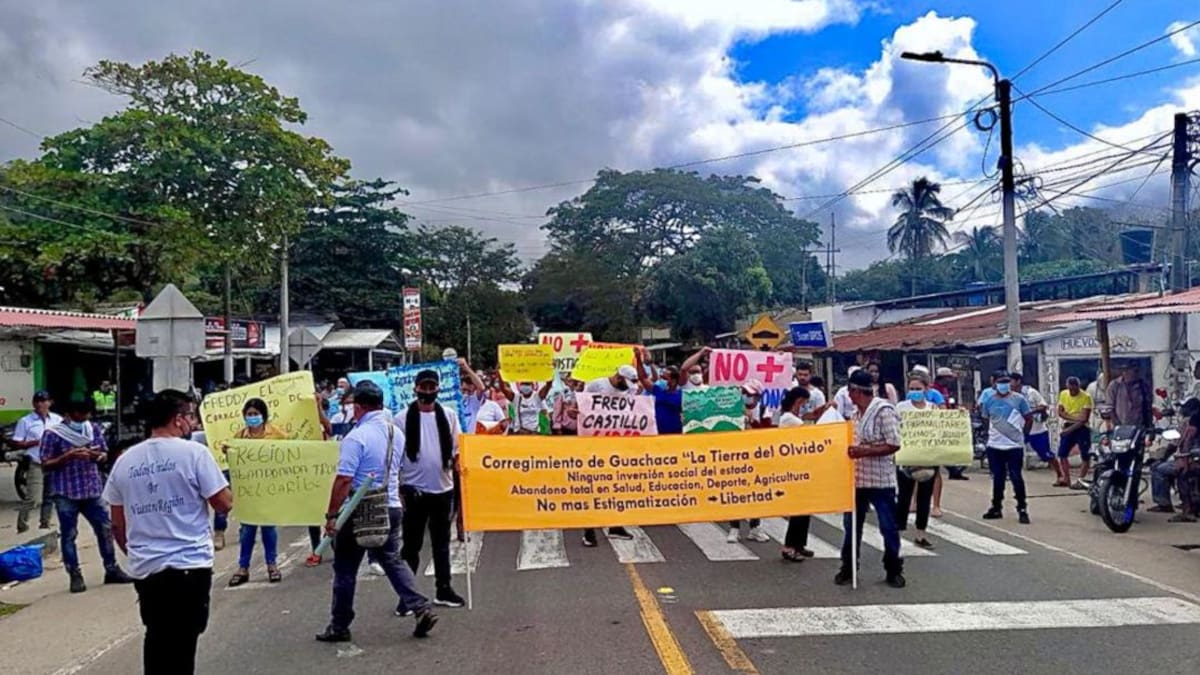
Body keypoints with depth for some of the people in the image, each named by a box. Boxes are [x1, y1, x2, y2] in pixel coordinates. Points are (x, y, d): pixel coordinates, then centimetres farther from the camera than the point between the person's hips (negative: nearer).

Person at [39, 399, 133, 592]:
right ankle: (75, 576, 14)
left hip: (92, 489, 4)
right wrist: (69, 455, -21)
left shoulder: (94, 429, 4)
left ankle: (112, 569, 20)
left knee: (105, 528, 8)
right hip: (65, 493, -4)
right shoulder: (53, 434, -8)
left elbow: (104, 454, 12)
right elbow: (45, 466, -8)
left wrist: (98, 455, -11)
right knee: (69, 535, 3)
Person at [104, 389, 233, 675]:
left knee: (157, 639, 20)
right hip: (189, 566, -5)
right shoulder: (194, 452, -9)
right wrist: (221, 479, 11)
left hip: (144, 569, 5)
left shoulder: (124, 461, 6)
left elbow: (117, 525, 12)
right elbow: (224, 503, -7)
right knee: (181, 644, 3)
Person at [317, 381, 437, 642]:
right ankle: (421, 608, 3)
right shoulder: (396, 433, 6)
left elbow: (343, 480, -21)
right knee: (393, 561, 15)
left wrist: (331, 515, -16)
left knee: (345, 569, 8)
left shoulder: (356, 437, -17)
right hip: (392, 508, 6)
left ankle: (339, 626, 18)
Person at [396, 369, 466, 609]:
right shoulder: (402, 418, -3)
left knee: (442, 543, 14)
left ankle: (444, 590, 24)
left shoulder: (449, 416, 5)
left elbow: (457, 449, 8)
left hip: (443, 488, 3)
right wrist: (397, 488, -6)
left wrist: (459, 466, -11)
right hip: (414, 490, -3)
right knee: (411, 544, 4)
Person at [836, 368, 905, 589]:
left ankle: (894, 570, 19)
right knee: (851, 525, 11)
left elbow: (894, 445, -18)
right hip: (857, 478, 7)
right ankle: (848, 567, 22)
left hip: (880, 480, -7)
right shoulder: (857, 413, 9)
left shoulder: (884, 411, -14)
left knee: (888, 527, 5)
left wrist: (864, 451, -23)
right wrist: (850, 450, 3)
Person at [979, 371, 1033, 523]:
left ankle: (1022, 509, 7)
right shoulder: (989, 399, 2)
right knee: (997, 478, 11)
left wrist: (1022, 434, 3)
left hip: (1014, 446, -3)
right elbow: (985, 419, 14)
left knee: (1016, 478, -4)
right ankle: (996, 508, 22)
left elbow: (1029, 418, 3)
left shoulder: (1018, 399, -4)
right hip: (994, 446, 3)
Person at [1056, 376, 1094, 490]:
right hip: (1068, 426, 5)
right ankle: (1066, 479, 16)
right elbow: (1060, 412, -1)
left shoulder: (1086, 397, -14)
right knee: (1062, 454, 5)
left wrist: (1071, 428, -20)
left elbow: (1084, 418, -18)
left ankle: (1080, 480, 0)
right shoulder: (1063, 394, 2)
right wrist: (1074, 418, -17)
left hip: (1082, 428, -5)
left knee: (1085, 456, -5)